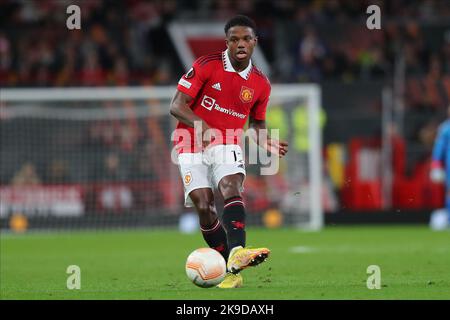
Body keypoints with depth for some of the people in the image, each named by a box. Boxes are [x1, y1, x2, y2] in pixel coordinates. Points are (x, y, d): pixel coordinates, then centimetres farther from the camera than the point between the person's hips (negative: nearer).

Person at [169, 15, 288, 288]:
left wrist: (265, 142, -4)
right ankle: (232, 272, -8)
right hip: (193, 144, -1)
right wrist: (201, 125, -29)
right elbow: (177, 106, -11)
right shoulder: (206, 66, -9)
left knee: (233, 187, -28)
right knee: (204, 207, -14)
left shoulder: (261, 84, 3)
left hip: (227, 144, 1)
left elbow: (256, 123, 19)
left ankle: (236, 253, -49)